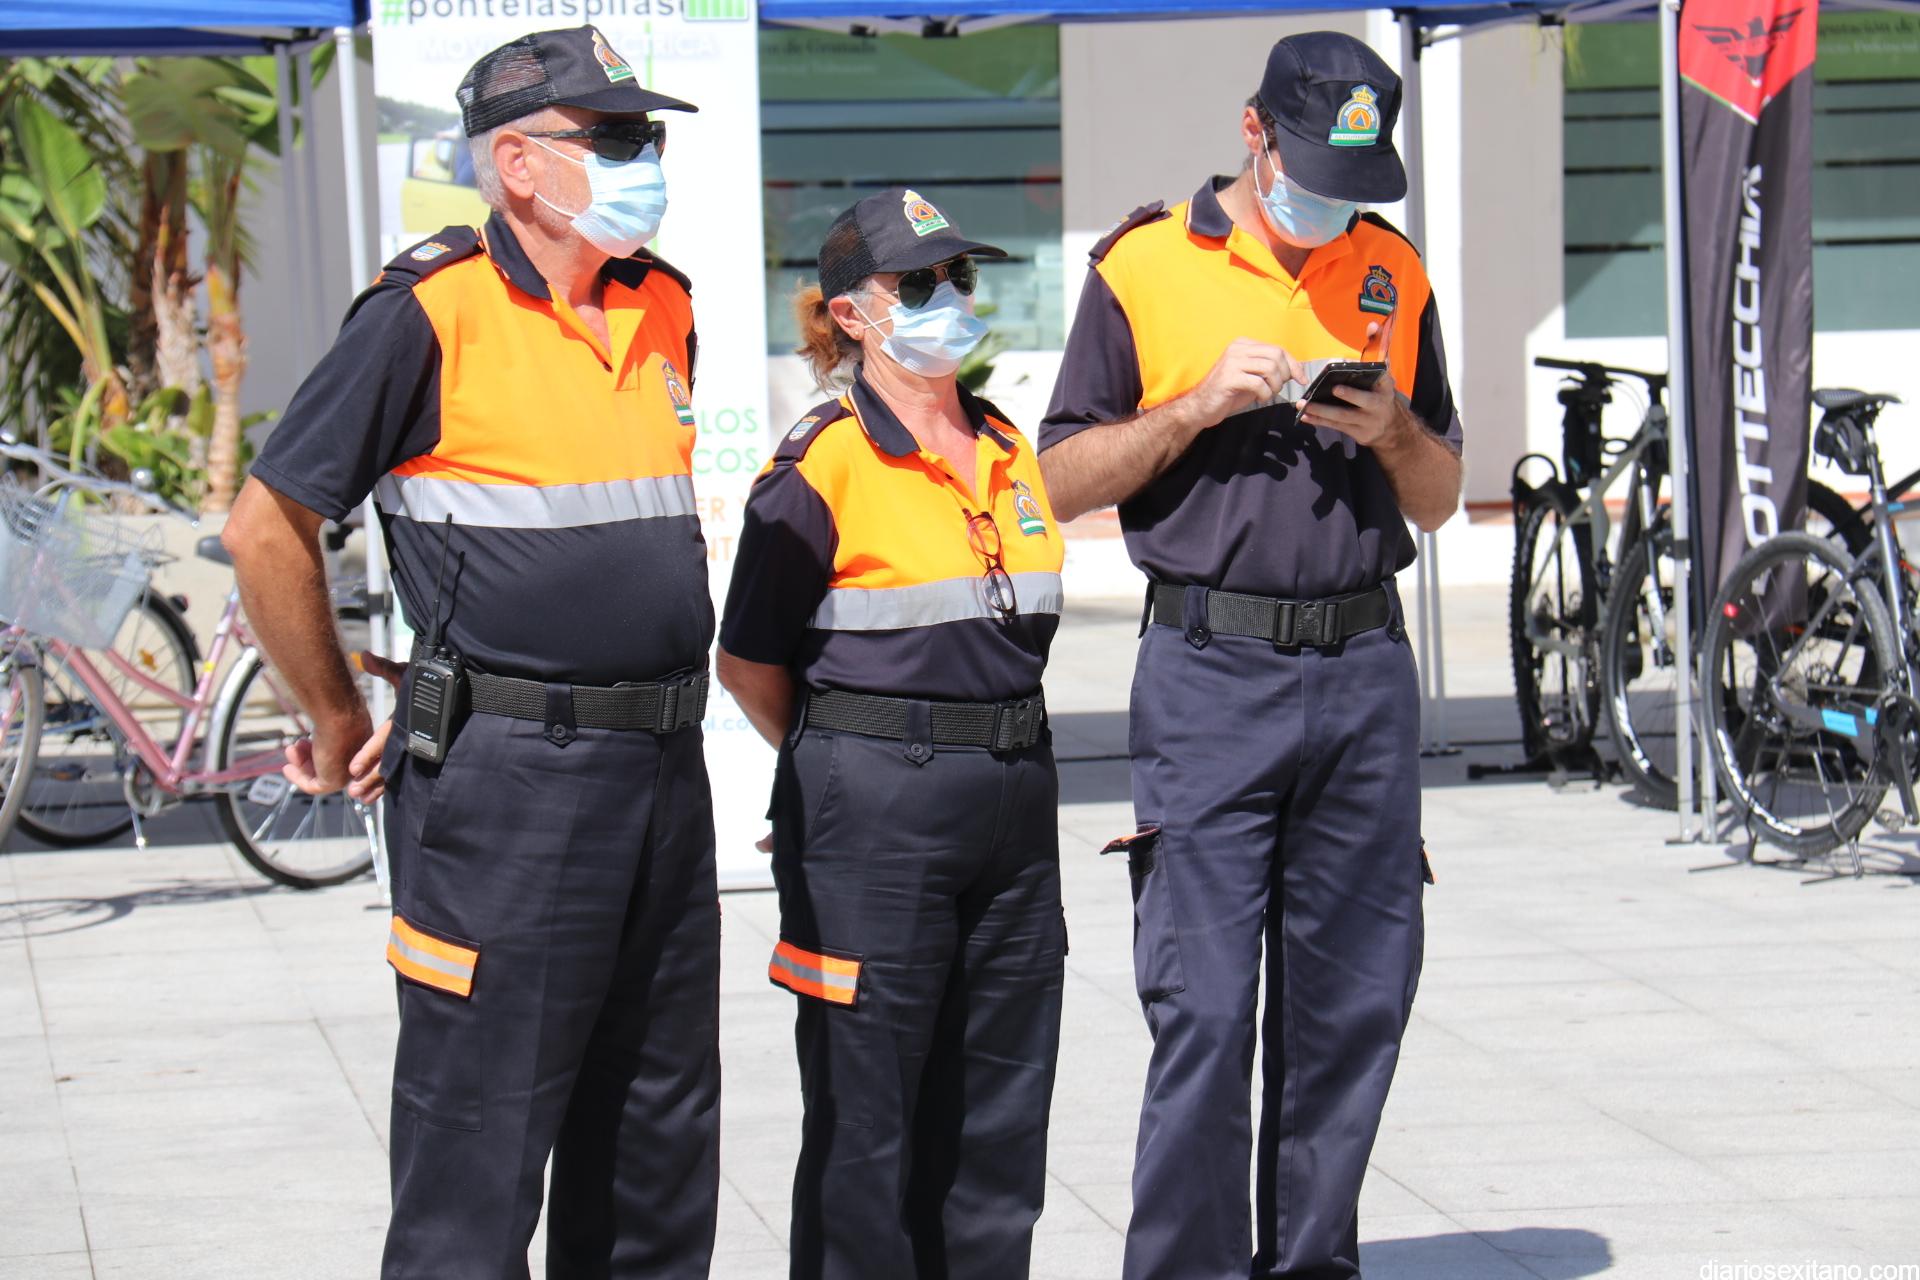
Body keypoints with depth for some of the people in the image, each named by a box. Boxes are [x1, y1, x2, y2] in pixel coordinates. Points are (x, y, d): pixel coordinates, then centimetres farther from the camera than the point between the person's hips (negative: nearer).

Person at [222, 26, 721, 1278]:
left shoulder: (666, 310, 10)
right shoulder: (433, 313, -10)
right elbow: (270, 528, -6)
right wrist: (340, 720, 2)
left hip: (664, 769, 7)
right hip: (501, 785, -7)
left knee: (659, 1149, 14)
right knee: (477, 1152, -4)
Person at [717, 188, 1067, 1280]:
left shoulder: (1010, 455, 11)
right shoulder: (822, 468, -9)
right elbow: (751, 664, -5)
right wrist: (849, 762, 6)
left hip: (1016, 801, 7)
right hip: (874, 819, -7)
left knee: (1001, 1108, 10)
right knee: (868, 1117, 0)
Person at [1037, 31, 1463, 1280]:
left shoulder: (1394, 276, 13)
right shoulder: (1145, 266, 2)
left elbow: (1442, 497, 16)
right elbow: (1065, 479, 1)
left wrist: (1391, 433, -4)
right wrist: (1201, 404, -11)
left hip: (1366, 672, 4)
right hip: (1210, 674, -4)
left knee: (1355, 1006, 6)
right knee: (1203, 1011, -6)